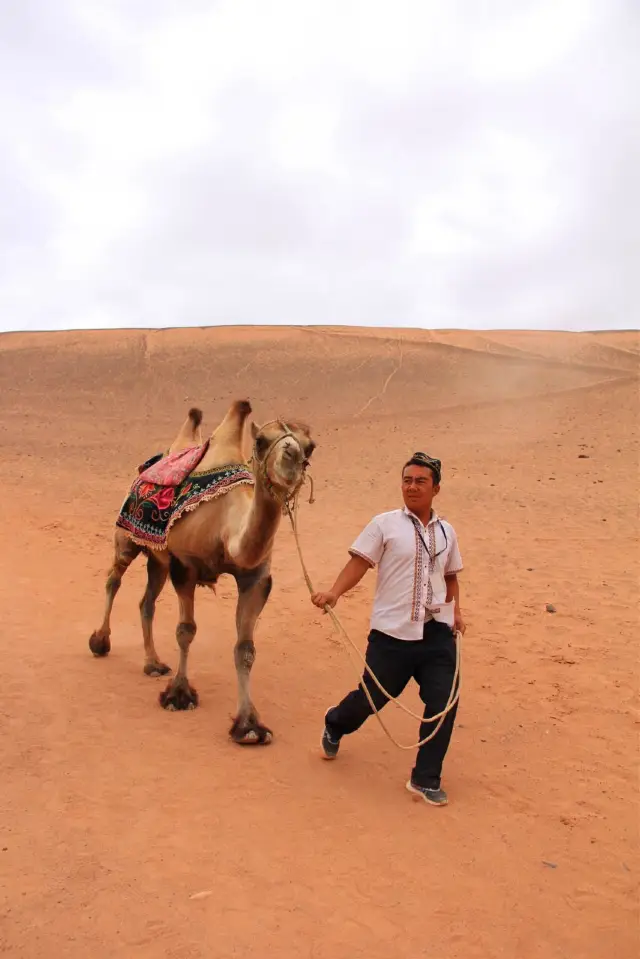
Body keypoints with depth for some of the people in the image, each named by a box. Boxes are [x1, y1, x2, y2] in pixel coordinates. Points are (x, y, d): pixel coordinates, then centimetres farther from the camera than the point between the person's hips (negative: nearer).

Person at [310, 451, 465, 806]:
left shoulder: (446, 531, 10)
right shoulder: (384, 524, -4)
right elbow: (359, 563, -10)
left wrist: (455, 609, 9)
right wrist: (334, 592, -24)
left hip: (438, 632, 4)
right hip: (392, 632, -4)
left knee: (443, 704, 0)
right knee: (372, 697, 7)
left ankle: (425, 780, 19)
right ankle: (334, 726, 43)